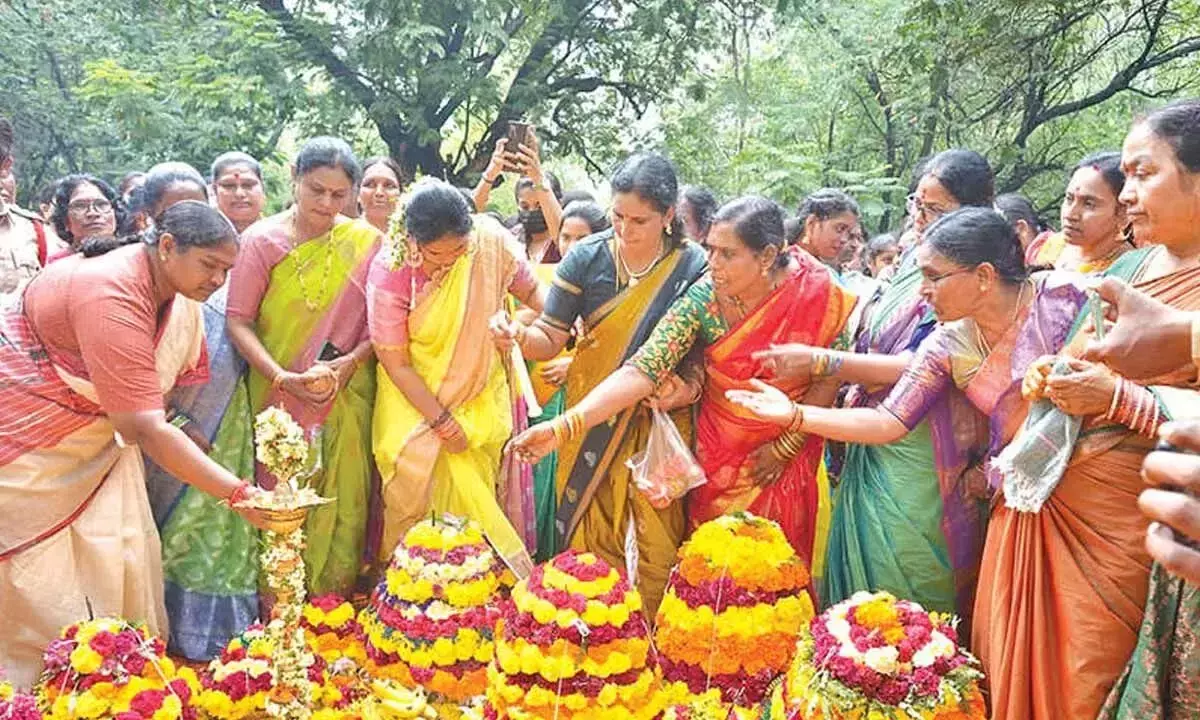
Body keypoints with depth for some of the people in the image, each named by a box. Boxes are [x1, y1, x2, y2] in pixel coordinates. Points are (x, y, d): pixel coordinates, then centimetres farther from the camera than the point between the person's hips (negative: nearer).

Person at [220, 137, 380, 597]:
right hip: (276, 395, -1)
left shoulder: (366, 241, 3)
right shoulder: (262, 240, 0)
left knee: (341, 502, 3)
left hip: (346, 399, 1)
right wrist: (283, 377, -15)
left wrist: (348, 363, -13)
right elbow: (238, 320, -3)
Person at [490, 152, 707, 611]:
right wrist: (519, 335, -25)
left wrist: (690, 384, -20)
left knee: (660, 543, 3)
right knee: (592, 538, 8)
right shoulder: (587, 257, -4)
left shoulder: (694, 266, -6)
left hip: (660, 420, -1)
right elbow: (551, 338, -4)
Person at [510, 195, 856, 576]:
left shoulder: (816, 289, -18)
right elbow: (641, 371, -26)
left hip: (787, 461, 0)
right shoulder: (702, 299, -18)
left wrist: (787, 446, -12)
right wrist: (562, 427, -36)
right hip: (719, 455, 0)